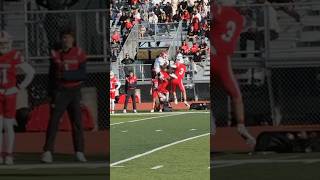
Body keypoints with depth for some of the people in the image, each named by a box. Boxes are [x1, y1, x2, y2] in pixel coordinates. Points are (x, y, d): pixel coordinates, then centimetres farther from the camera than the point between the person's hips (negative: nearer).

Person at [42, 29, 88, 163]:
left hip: (74, 91, 0)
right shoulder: (56, 55, 5)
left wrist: (65, 75, -20)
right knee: (53, 120, -8)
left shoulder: (79, 53, -1)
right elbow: (52, 76, 9)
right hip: (60, 91, 0)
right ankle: (47, 152, -12)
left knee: (77, 121, 3)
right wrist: (51, 95, 3)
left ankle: (79, 153, 10)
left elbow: (83, 75, -9)